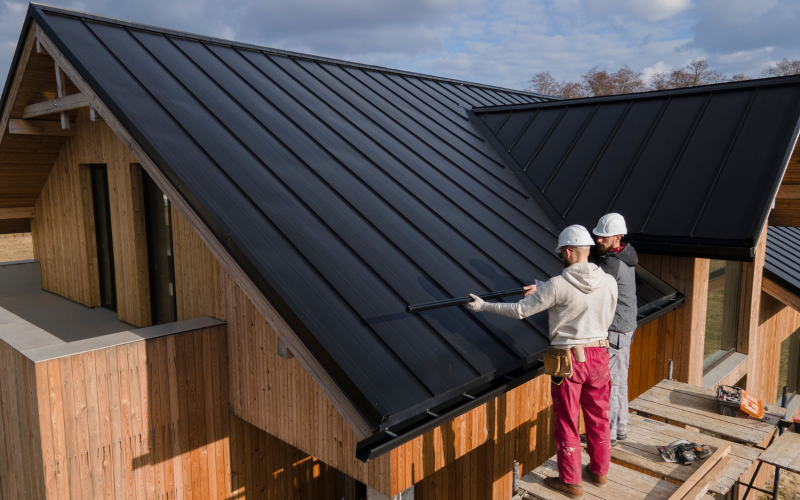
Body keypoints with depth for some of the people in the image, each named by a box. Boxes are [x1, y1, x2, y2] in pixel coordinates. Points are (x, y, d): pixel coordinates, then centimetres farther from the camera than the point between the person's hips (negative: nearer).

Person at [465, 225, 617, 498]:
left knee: (567, 422, 10)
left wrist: (483, 305, -1)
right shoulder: (609, 282, -4)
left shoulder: (557, 285, -19)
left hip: (569, 360, -5)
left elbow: (520, 310, -13)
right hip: (599, 355, 5)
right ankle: (599, 471, 37)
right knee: (598, 417, 21)